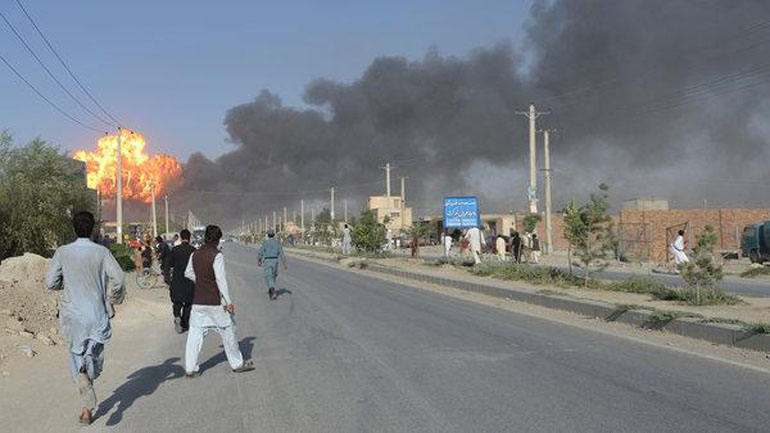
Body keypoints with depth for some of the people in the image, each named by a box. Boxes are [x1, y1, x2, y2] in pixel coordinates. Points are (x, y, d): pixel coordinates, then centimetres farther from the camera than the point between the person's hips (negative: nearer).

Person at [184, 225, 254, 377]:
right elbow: (221, 279, -17)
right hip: (214, 302, -6)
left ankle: (190, 368, 9)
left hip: (197, 301, 6)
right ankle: (237, 363, 20)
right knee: (227, 331, 9)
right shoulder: (217, 255, -14)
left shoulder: (195, 255, 6)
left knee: (195, 334, 9)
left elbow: (188, 273, 19)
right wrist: (228, 301, -14)